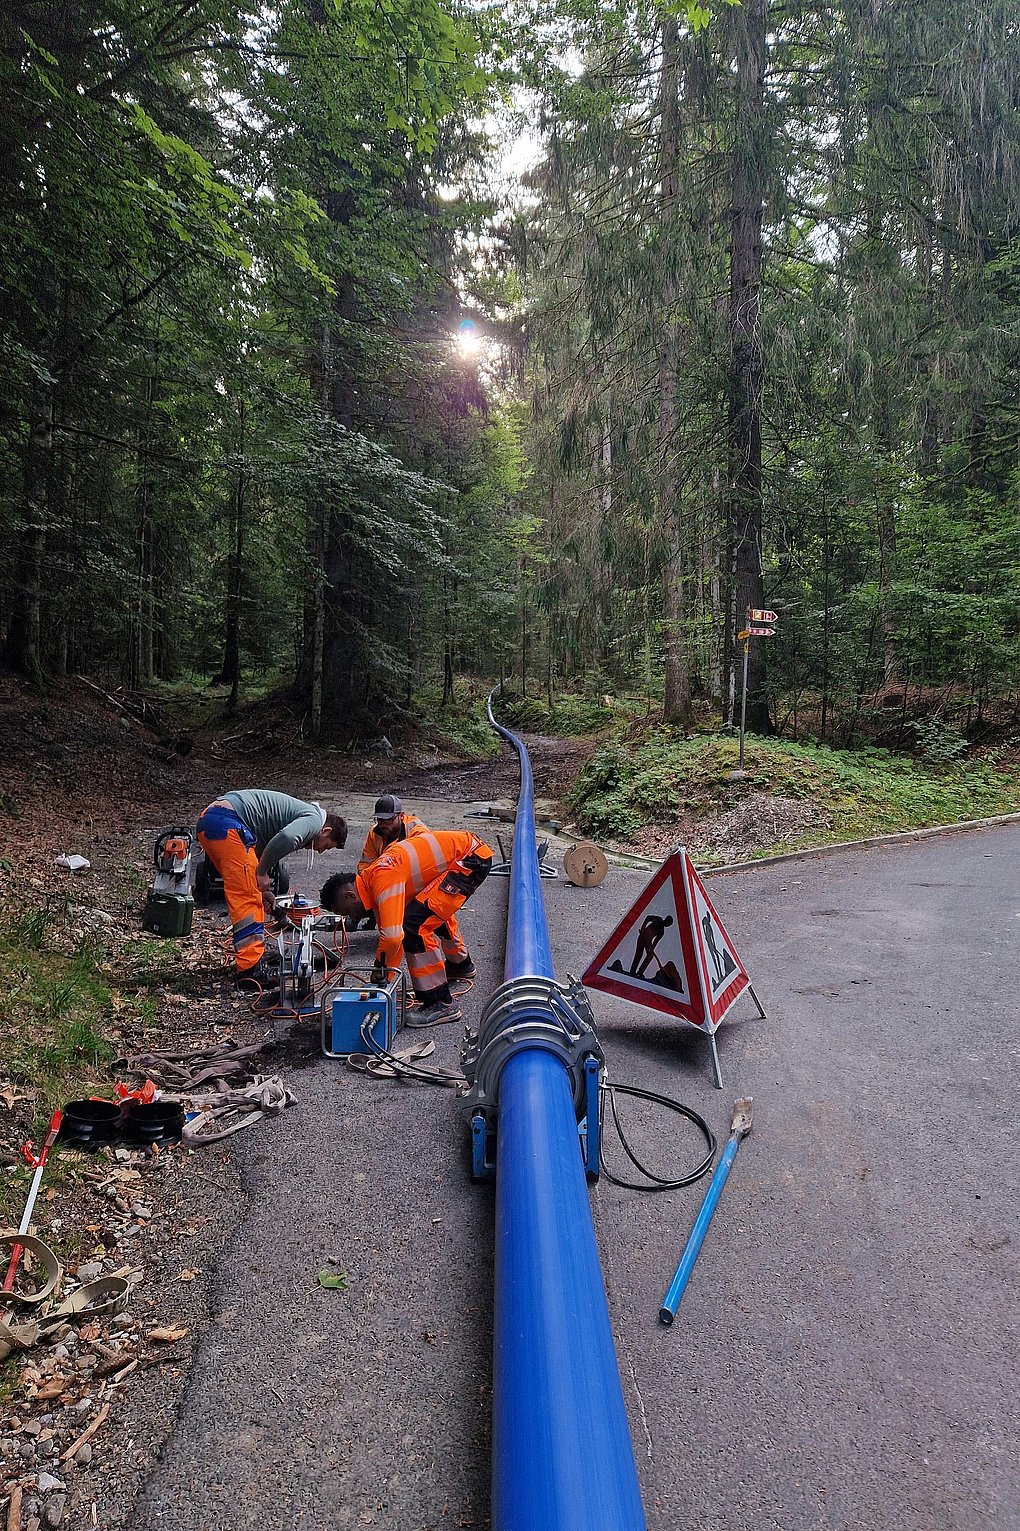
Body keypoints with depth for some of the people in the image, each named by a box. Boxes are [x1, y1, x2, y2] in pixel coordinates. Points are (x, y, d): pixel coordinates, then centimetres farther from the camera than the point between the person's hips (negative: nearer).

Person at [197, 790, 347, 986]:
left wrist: (262, 889, 30)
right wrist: (262, 872, -12)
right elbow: (286, 838, -24)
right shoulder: (313, 819, -2)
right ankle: (251, 970, -5)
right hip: (227, 823, -10)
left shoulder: (299, 812, 27)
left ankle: (254, 958, 27)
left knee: (245, 896, 18)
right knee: (247, 899, -7)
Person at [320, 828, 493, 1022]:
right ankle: (461, 964, 58)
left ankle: (441, 1004, -7)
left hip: (471, 859, -10)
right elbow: (389, 934, 17)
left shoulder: (382, 877, -20)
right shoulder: (373, 882, 10)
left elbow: (393, 936, -27)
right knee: (434, 910, 33)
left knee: (414, 923, -15)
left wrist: (380, 967, -9)